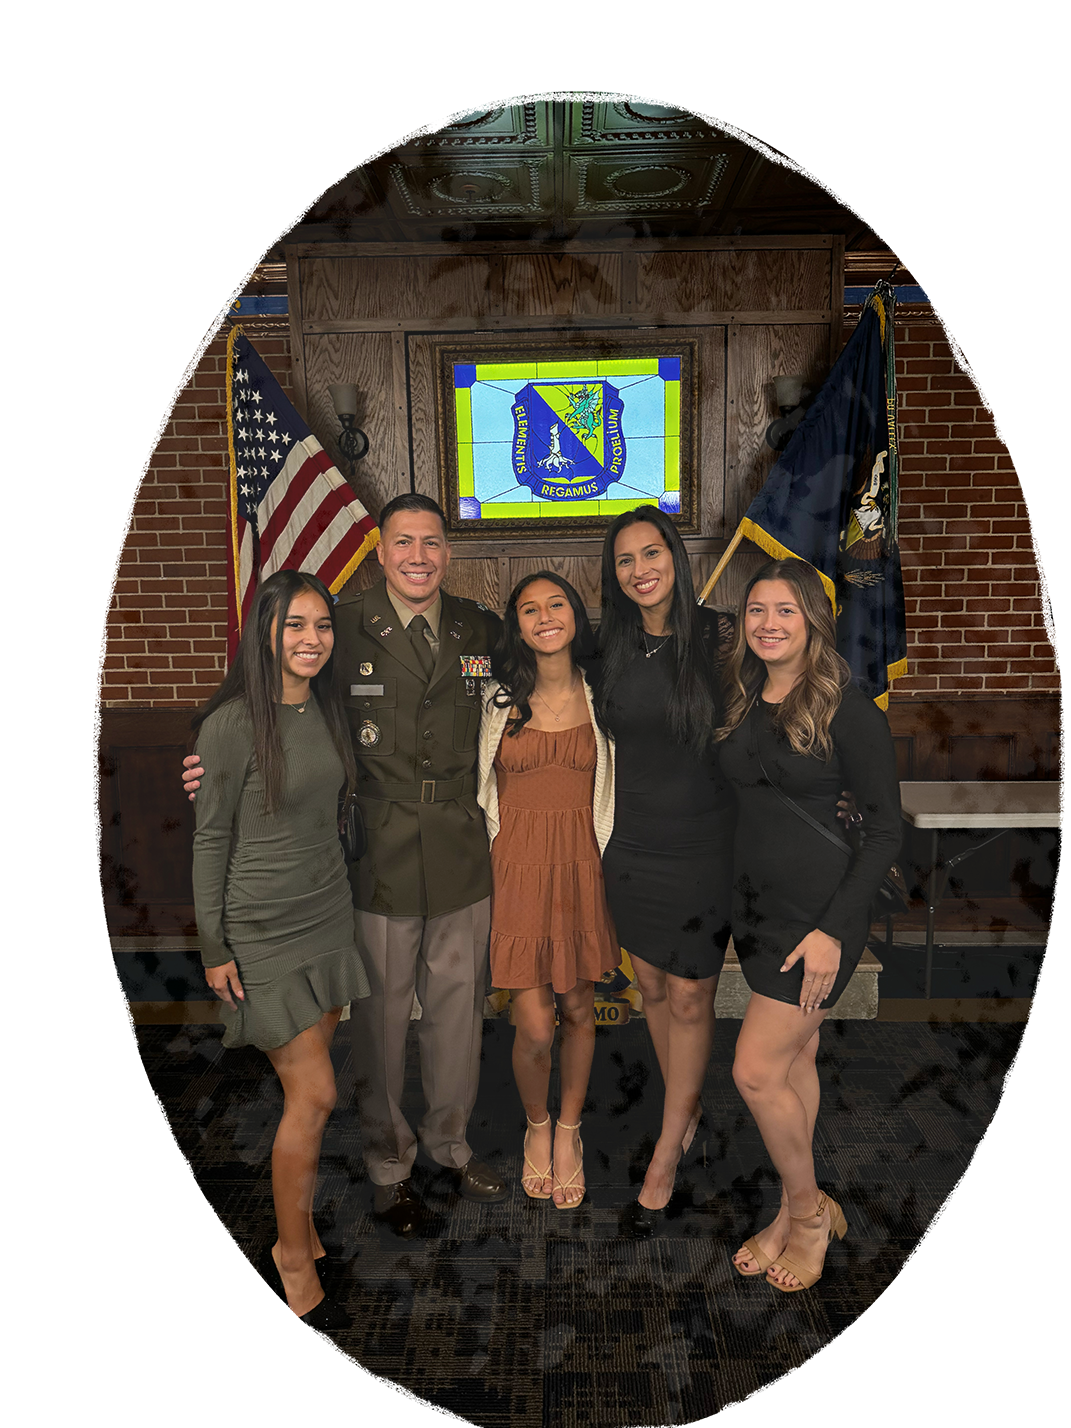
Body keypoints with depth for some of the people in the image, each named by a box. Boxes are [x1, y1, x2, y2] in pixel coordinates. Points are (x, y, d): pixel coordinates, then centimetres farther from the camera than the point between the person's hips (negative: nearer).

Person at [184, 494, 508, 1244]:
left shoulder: (480, 628, 4)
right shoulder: (344, 627, -7)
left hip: (463, 855, 3)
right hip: (380, 856, -3)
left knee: (458, 1008, 18)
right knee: (380, 1018, 12)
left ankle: (450, 1144, 43)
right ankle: (389, 1167, 37)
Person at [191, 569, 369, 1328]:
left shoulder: (326, 709, 4)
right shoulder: (232, 724, -16)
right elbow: (210, 839, -11)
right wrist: (214, 948, -9)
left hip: (328, 917, 6)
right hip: (264, 931, -6)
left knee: (308, 1090, 14)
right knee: (314, 1095, -2)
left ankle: (301, 1232, 33)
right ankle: (293, 1256, 20)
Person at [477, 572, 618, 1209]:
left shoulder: (599, 696, 3)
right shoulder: (498, 699, -1)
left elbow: (612, 786, 11)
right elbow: (477, 785, 8)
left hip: (582, 866, 2)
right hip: (519, 868, -1)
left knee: (579, 1008, 13)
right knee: (535, 1025, -2)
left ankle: (570, 1132, 36)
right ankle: (537, 1126, 30)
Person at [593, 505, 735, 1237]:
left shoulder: (716, 637, -10)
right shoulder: (614, 646, 2)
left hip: (702, 846, -4)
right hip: (632, 843, 5)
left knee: (690, 999, 7)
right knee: (653, 986, 16)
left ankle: (666, 1154, 25)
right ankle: (691, 1115, 39)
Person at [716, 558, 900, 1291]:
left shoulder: (848, 709, -13)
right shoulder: (744, 703, 5)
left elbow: (886, 831, -12)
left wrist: (835, 930, -17)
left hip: (819, 910, -6)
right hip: (756, 903, 6)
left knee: (756, 1070, -3)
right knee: (796, 1058, 18)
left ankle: (810, 1212, 23)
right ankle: (798, 1211, 35)